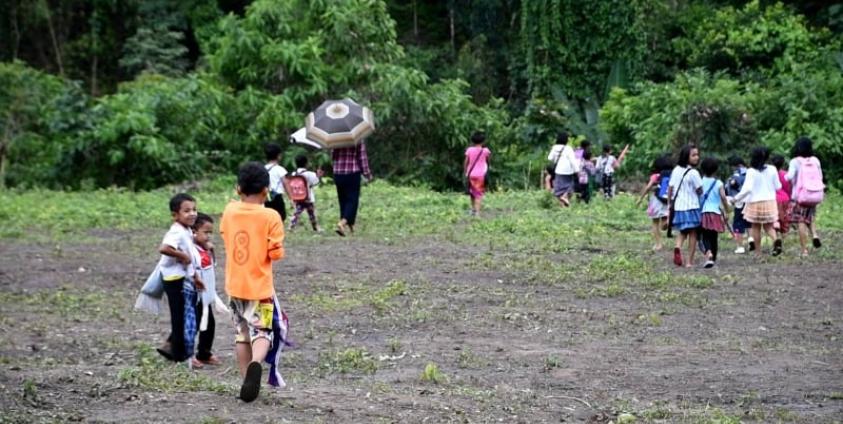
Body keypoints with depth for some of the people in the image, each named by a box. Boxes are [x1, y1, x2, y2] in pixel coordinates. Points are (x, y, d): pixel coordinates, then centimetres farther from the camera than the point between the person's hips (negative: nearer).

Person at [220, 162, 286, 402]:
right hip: (260, 286, -4)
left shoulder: (229, 211, 0)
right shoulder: (270, 217, -13)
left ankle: (247, 381, 17)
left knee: (242, 333, 16)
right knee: (262, 332, 0)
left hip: (235, 285, 4)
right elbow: (276, 253, -14)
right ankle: (255, 363, -30)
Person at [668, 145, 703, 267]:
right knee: (693, 234, 7)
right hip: (691, 207, -5)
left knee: (683, 232, 19)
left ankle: (678, 248, -11)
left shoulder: (676, 170, 3)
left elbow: (670, 188, 7)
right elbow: (700, 191, -10)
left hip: (678, 207, 5)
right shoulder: (693, 173, -14)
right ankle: (690, 261, 5)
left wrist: (670, 204, 15)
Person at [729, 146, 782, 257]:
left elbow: (747, 188, -19)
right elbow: (778, 186, 5)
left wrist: (736, 198, -9)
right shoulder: (772, 169, -2)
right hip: (770, 201, 3)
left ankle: (758, 252, 13)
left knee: (756, 227, 11)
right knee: (768, 226, 11)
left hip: (755, 202, -3)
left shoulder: (751, 171, -13)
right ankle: (776, 239, -19)